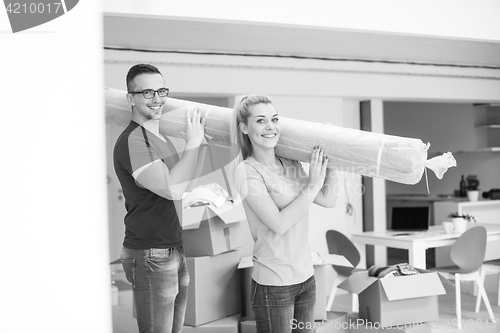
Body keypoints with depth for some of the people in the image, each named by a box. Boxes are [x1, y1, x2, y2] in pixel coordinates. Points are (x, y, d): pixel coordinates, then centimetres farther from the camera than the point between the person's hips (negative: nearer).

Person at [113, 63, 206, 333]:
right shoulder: (132, 141, -16)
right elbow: (173, 189, -27)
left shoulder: (161, 138, 14)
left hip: (175, 251, 9)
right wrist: (192, 144, -17)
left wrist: (202, 143, 12)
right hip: (151, 257, -9)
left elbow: (187, 184, 22)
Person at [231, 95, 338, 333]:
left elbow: (328, 201, 12)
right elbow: (279, 224, -19)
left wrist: (330, 166, 3)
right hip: (274, 284, -6)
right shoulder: (247, 172, -11)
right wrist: (313, 184, -16)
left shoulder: (292, 164, 7)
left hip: (306, 277, 6)